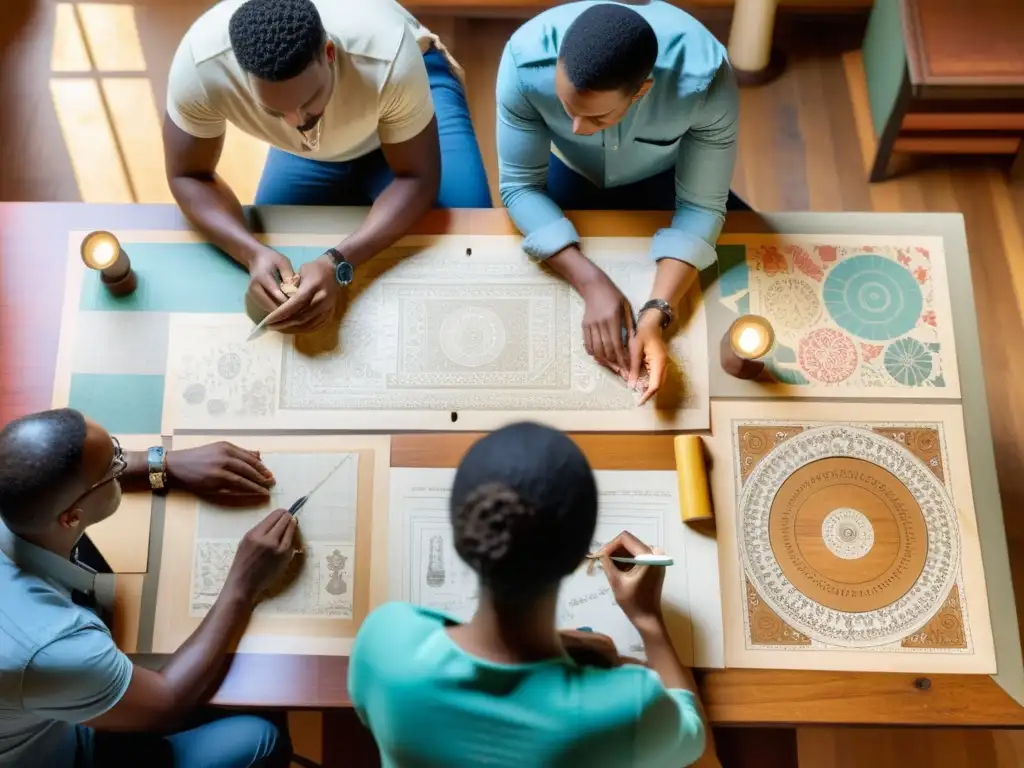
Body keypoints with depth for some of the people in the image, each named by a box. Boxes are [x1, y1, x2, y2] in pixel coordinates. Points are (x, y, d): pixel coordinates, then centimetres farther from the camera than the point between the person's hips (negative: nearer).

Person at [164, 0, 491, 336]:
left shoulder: (390, 59, -42)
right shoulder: (198, 67, -36)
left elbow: (417, 177, -30)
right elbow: (189, 177, -21)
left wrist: (339, 263, -45)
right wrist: (254, 253, -42)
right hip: (308, 151, 2)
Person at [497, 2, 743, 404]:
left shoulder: (706, 81, -40)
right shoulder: (526, 61, -38)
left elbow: (700, 206, -30)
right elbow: (520, 186, -29)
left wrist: (656, 313, -45)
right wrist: (592, 283, -41)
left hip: (664, 179, 0)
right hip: (571, 174, 1)